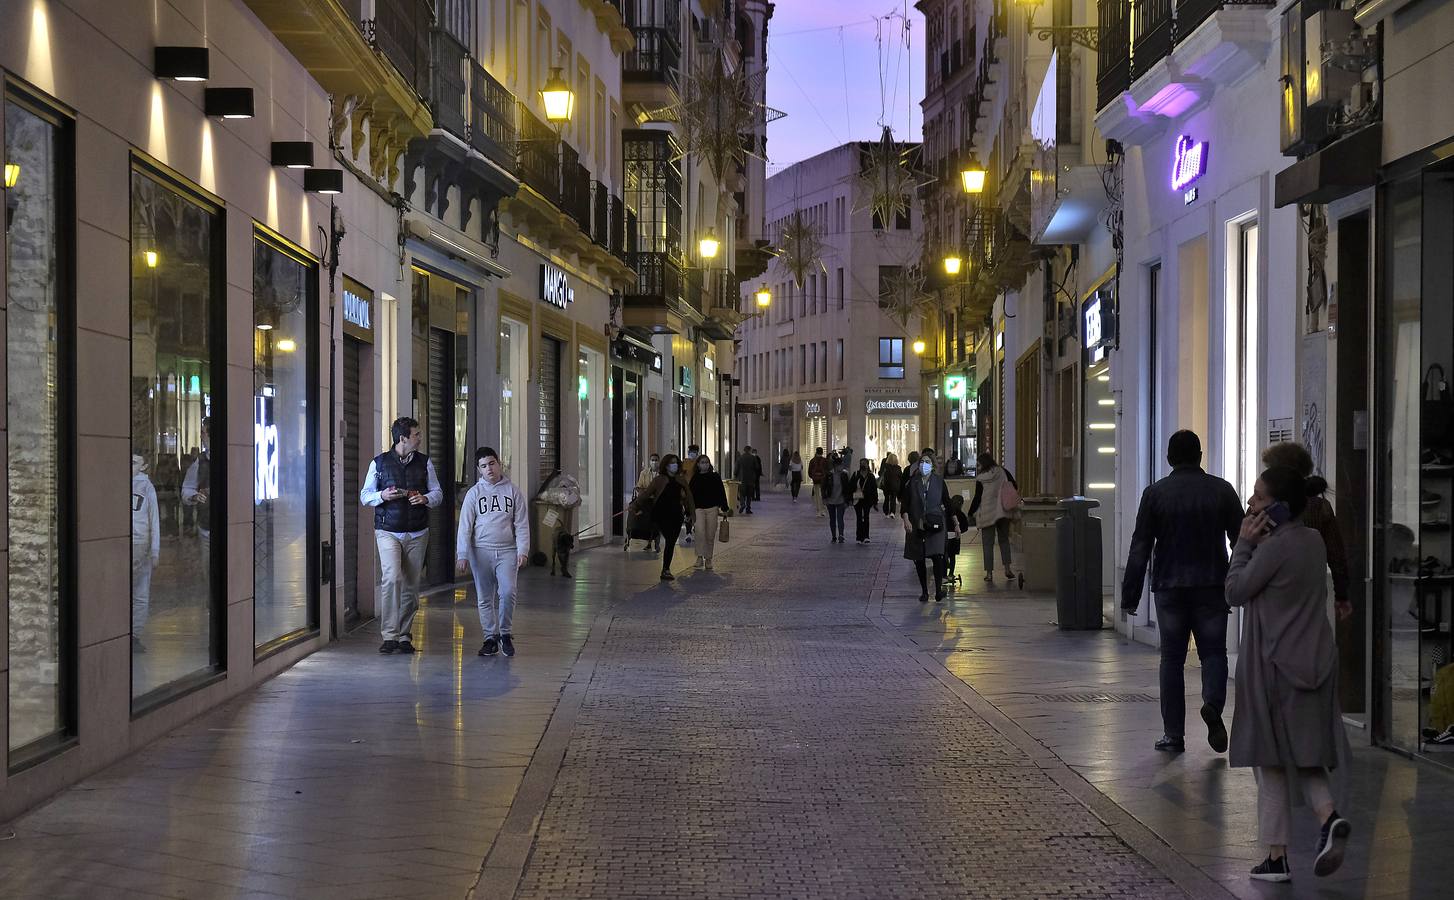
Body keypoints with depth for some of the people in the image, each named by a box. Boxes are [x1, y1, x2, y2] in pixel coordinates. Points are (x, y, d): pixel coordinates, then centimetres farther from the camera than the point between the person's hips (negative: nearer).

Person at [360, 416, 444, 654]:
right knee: (391, 578, -19)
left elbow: (438, 493, 12)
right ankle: (389, 636, -16)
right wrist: (382, 496, -15)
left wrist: (425, 498, -10)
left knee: (411, 585, 4)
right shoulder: (379, 463, 3)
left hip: (417, 534, 3)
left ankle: (404, 635, 15)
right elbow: (364, 496, 6)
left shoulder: (425, 462, 9)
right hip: (388, 532, -3)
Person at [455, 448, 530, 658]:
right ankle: (490, 637, 14)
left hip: (507, 551, -1)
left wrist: (522, 551, -6)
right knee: (484, 598, 4)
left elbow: (522, 525, 6)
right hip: (481, 551, 1)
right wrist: (462, 556, -7)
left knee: (507, 592, -15)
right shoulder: (474, 493, 5)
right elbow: (465, 526, 2)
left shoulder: (513, 492, 6)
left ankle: (506, 633, 3)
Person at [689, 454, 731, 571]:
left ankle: (708, 559, 12)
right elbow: (691, 495, 10)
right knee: (700, 532, -18)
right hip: (698, 509, 0)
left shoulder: (715, 477, 4)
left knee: (710, 535, 3)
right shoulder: (695, 478, 6)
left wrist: (725, 509, 4)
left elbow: (721, 493, 7)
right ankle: (700, 556, -13)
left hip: (712, 509, 0)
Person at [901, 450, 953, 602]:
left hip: (936, 525, -1)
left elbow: (947, 502, 10)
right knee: (919, 560, 5)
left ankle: (938, 590, -11)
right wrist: (906, 519, -15)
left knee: (937, 555, -16)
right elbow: (905, 504, 1)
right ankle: (924, 592, 15)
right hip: (916, 525, 2)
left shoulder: (939, 481, 3)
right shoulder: (912, 482, 3)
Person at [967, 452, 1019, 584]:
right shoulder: (1003, 472, -1)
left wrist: (971, 514, 4)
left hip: (987, 514, -3)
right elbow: (1015, 487, 1)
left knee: (988, 544, 3)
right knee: (1004, 540, 16)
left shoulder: (980, 479, -9)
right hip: (1003, 512, 3)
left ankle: (989, 573, 1)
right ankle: (1007, 569, 8)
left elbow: (977, 498, -6)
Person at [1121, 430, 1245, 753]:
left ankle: (1173, 734, 7)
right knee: (1213, 651, 10)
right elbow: (1241, 540, 3)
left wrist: (1130, 595, 1)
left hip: (1169, 588, 0)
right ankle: (1213, 702, -18)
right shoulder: (1221, 490, 2)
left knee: (1172, 658, 7)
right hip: (1212, 587, 0)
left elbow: (1140, 547, -2)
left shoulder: (1155, 493, -1)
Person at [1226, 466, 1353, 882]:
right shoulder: (1315, 541, 7)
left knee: (1272, 762, 3)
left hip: (1274, 665, -7)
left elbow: (1235, 591, -10)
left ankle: (1277, 857, 6)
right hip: (1314, 661, 7)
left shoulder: (1274, 548, -18)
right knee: (1306, 756, 16)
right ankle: (1329, 816, -9)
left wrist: (1244, 543, -4)